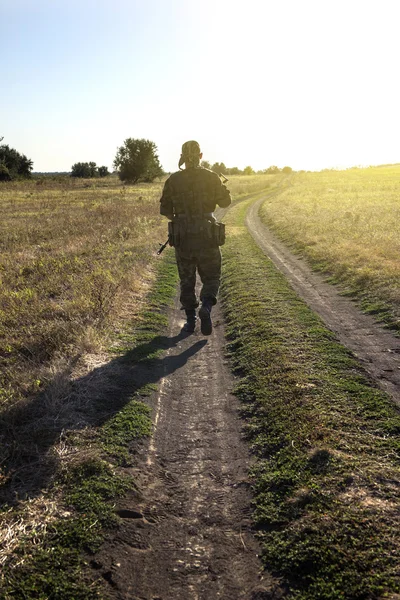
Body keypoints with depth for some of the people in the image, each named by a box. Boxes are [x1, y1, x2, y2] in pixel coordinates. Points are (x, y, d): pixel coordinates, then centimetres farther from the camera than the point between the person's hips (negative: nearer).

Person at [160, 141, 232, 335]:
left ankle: (190, 321, 15)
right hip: (207, 236, -1)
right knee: (211, 279, 10)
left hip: (182, 237, 2)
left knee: (187, 281, 14)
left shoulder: (173, 180, 0)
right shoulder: (211, 177, -4)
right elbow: (225, 201, 5)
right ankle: (206, 308, -17)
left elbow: (164, 209, 5)